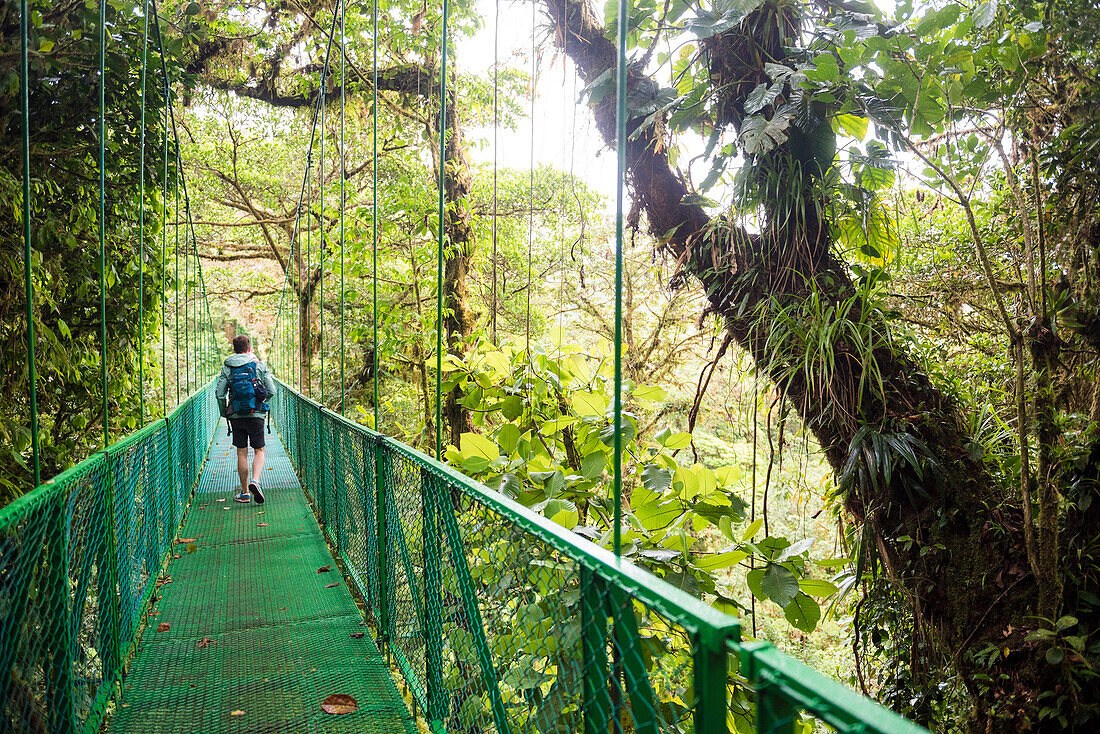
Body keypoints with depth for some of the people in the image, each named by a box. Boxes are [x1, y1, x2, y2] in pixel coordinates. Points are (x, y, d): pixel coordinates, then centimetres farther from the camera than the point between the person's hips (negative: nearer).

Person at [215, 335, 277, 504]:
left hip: (236, 416, 1)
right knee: (259, 451, 10)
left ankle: (245, 493, 14)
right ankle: (255, 481, -15)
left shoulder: (226, 368, 3)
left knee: (242, 453, 9)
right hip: (256, 415, -1)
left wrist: (224, 413, 13)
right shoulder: (259, 365, 0)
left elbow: (219, 394, -2)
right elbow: (272, 391, -3)